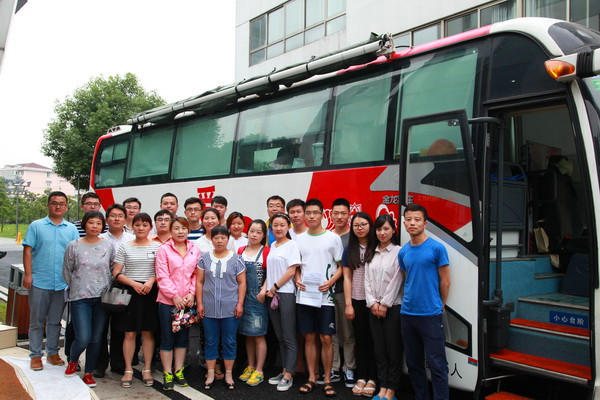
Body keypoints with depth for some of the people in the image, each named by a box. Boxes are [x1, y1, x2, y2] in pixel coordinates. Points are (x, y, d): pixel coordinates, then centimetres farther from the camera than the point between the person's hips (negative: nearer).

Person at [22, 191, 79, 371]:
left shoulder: (72, 229, 8)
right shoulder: (36, 226, 2)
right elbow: (28, 250, -1)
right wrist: (28, 274, -9)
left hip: (62, 283, 2)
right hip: (39, 281, -2)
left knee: (55, 321, 12)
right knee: (37, 321, 5)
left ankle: (52, 353, 23)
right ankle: (35, 355, 14)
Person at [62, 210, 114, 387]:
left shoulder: (108, 246, 3)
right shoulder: (74, 246, -1)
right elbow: (66, 271, 8)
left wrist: (108, 289, 5)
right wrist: (76, 287, 9)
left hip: (102, 298, 2)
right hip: (80, 298, -2)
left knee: (96, 338, 7)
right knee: (83, 338, -9)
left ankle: (88, 373, 23)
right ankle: (73, 361, 23)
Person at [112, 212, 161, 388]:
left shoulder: (157, 246, 5)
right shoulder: (125, 247, 4)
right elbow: (116, 274, 2)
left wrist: (151, 281, -14)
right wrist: (134, 283, -11)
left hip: (150, 293, 0)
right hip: (130, 292, 0)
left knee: (148, 332, 5)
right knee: (129, 333, 2)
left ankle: (147, 370, 16)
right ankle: (128, 370, 13)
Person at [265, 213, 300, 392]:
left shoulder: (292, 245, -5)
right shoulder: (272, 246, 14)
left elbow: (291, 271, -11)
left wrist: (275, 287, -8)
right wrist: (267, 288, 2)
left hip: (286, 294, -7)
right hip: (272, 295, 7)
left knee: (289, 338, -1)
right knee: (280, 337, 13)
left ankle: (288, 376, 4)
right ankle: (284, 371, 23)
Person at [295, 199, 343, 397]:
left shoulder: (333, 238, -1)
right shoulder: (299, 239, 9)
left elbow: (342, 266, 0)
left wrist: (330, 282, -15)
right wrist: (297, 279, -3)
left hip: (325, 295, -3)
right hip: (304, 294, 3)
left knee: (326, 338, 0)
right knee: (309, 337, 9)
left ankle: (327, 379, 14)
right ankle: (311, 377, 20)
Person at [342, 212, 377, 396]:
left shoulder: (377, 248, -1)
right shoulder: (349, 249, 6)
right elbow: (347, 278, 4)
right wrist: (348, 304, -1)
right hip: (357, 300, 2)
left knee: (373, 340, 4)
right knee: (360, 340, 10)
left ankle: (372, 379, 15)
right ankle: (361, 378, 20)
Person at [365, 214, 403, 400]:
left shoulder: (398, 252, -5)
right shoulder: (371, 254, 12)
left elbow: (396, 281, -10)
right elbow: (367, 280, 8)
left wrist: (385, 304, -11)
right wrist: (372, 303, -3)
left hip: (393, 307, -5)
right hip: (374, 308, 5)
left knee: (393, 349, 1)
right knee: (379, 349, 9)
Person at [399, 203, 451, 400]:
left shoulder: (437, 248, -7)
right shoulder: (403, 252, 8)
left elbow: (445, 281, -2)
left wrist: (439, 306, 5)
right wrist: (410, 301, 13)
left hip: (431, 315, -5)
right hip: (407, 314, 6)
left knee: (437, 364, -2)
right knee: (413, 363, 14)